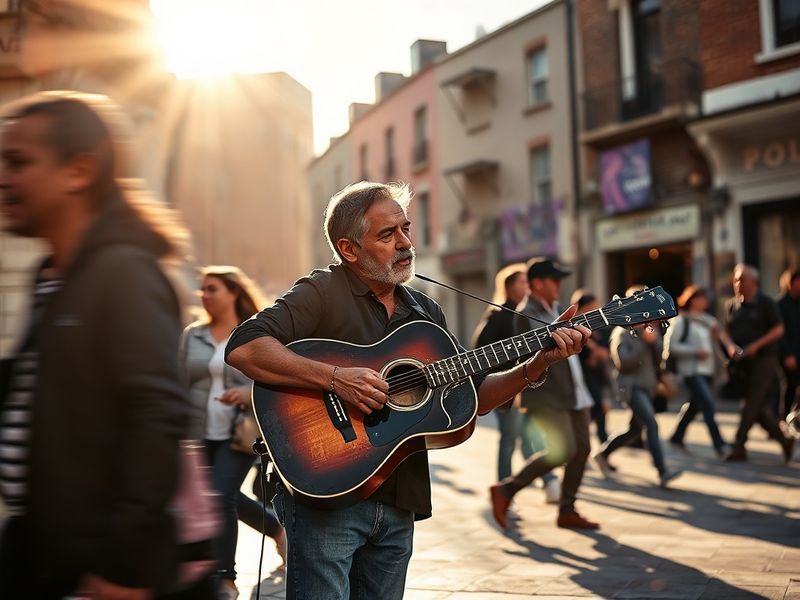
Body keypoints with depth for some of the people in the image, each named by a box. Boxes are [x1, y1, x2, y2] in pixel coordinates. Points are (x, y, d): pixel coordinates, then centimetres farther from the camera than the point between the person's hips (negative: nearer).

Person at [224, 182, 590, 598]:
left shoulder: (425, 312, 13)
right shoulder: (322, 293, -8)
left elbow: (472, 398, 15)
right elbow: (242, 348, -22)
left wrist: (538, 364, 1)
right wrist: (335, 378, -28)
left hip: (398, 503, 6)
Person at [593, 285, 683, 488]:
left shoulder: (649, 329, 13)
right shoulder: (622, 332, -8)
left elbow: (659, 357, 11)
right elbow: (622, 361, -17)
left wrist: (654, 341, -8)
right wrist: (644, 342, -16)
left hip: (647, 386, 8)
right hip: (631, 386, -8)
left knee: (635, 430, 16)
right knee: (651, 425, -19)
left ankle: (602, 454, 34)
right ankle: (662, 473, -22)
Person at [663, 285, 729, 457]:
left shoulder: (706, 320, 15)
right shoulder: (681, 321, -8)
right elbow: (671, 346, -14)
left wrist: (715, 336, 1)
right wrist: (695, 351, -18)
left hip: (706, 370, 8)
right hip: (691, 370, -8)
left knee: (695, 405, 14)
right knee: (707, 404, -15)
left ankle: (677, 437, 29)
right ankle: (719, 444, -14)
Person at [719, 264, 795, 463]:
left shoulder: (766, 303, -4)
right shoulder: (731, 305, 9)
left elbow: (778, 330, -8)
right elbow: (724, 331, 9)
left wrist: (756, 346, -16)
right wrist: (730, 346, -12)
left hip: (764, 359, -6)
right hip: (742, 362, 6)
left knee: (752, 404, -8)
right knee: (758, 407, 8)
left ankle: (739, 448, -4)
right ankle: (785, 439, 23)